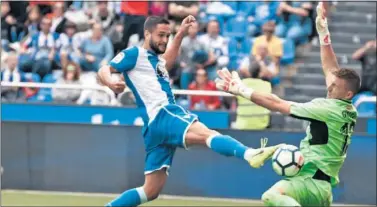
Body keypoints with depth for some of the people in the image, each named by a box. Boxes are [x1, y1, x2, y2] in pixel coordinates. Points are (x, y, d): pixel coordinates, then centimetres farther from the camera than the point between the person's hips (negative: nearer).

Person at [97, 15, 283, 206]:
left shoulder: (155, 59, 26)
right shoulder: (134, 54, 2)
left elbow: (167, 59, 48)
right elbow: (103, 71, -6)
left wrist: (180, 33, 38)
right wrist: (110, 83, -29)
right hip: (160, 116, -10)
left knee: (151, 191, 9)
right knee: (205, 133, -35)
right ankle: (250, 154, -59)